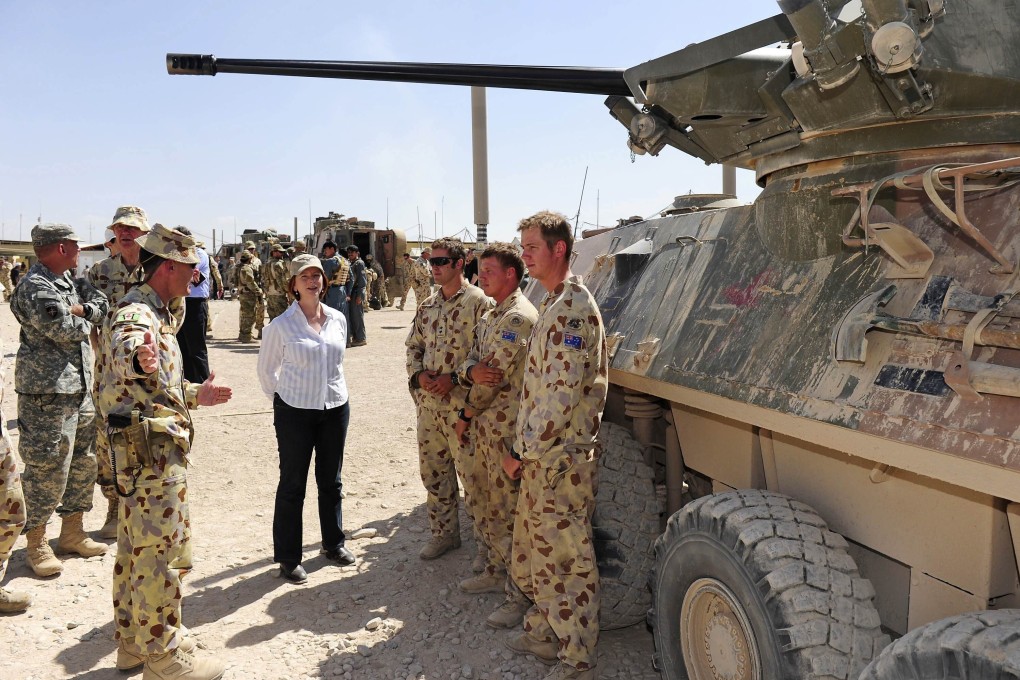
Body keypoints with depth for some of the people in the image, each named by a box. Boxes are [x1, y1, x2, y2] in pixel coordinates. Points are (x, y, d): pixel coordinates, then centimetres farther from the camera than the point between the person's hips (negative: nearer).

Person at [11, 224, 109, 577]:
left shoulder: (68, 280, 13)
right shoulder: (35, 288, -15)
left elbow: (102, 302, 7)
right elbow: (67, 332, -20)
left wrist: (79, 309, -11)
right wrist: (85, 321, 0)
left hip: (80, 388, 9)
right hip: (47, 392, -9)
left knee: (84, 462, 15)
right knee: (47, 468, -3)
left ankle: (72, 533, 28)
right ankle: (37, 544, 11)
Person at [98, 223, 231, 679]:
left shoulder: (155, 312, 15)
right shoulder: (135, 313, -18)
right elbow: (126, 351, -44)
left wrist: (192, 394, 28)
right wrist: (141, 359, -64)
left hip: (154, 448, 11)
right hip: (152, 450, -11)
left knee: (136, 547, 19)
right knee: (159, 551, -1)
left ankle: (132, 641, 33)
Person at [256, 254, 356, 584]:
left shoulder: (338, 319, 3)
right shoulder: (281, 325, -9)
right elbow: (265, 369, 3)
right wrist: (280, 398, 5)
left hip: (335, 408, 4)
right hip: (295, 412, -4)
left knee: (331, 481, 16)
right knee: (292, 484, 4)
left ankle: (333, 543, 33)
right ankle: (288, 557, 17)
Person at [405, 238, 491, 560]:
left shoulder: (478, 301, -8)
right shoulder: (427, 306, 13)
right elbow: (413, 346, 18)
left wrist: (454, 378, -18)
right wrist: (419, 374, -1)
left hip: (462, 403, -7)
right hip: (428, 402, 7)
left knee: (471, 474, 0)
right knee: (432, 470, 15)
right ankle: (444, 533, 31)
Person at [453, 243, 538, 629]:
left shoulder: (518, 317, -17)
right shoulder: (491, 317, 16)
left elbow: (495, 376, -19)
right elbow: (472, 360, 11)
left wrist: (466, 416, -7)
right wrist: (471, 370, -13)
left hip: (506, 428, -10)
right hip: (484, 424, 10)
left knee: (509, 511, -4)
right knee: (486, 504, 20)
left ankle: (522, 594, 6)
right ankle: (496, 572, 35)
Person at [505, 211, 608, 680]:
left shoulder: (572, 308, -18)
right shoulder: (554, 304, 14)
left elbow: (563, 393, -23)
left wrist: (524, 449, -16)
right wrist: (526, 447, 17)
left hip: (560, 458, -10)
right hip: (541, 455, 10)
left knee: (568, 558, 2)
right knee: (534, 551, 21)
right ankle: (543, 632, 38)